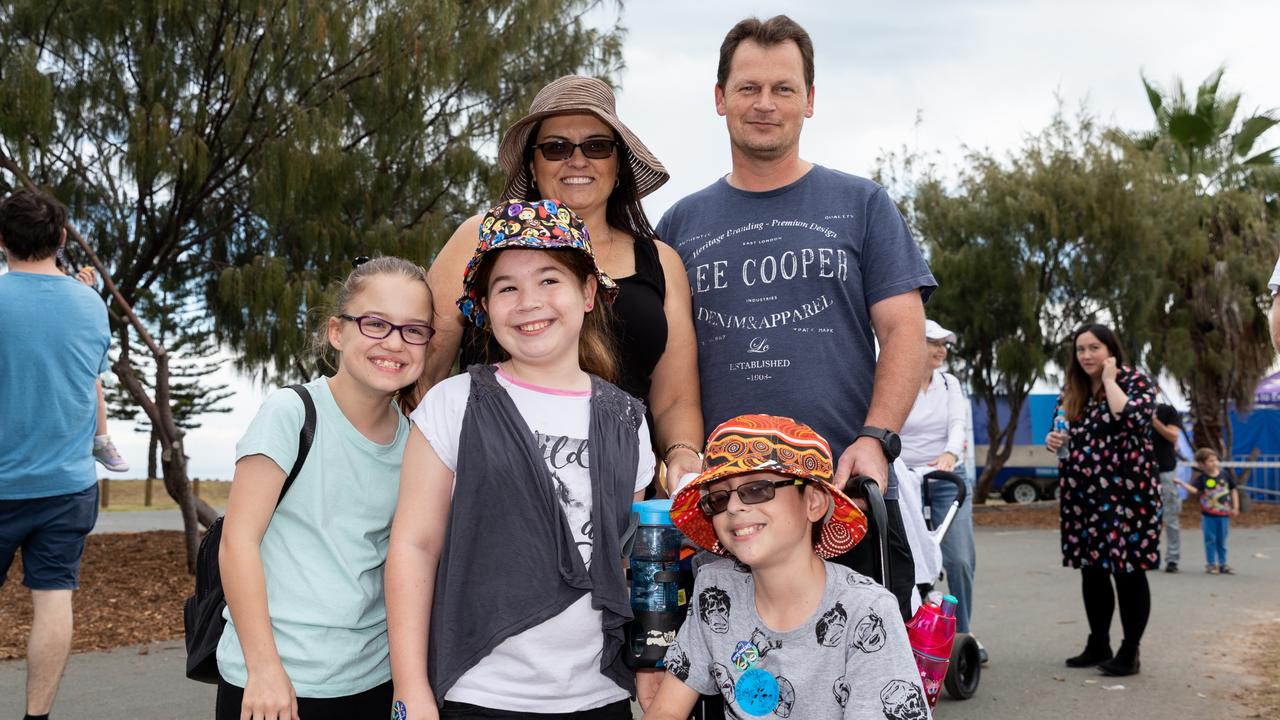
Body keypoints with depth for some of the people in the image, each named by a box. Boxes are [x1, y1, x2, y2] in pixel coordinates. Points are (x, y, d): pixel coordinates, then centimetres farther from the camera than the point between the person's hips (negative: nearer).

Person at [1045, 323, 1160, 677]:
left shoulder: (1136, 381, -4)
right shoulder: (1072, 392, 13)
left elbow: (1132, 418, -24)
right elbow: (1067, 436, 23)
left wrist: (1110, 379, -14)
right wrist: (1054, 441, 0)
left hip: (1125, 494, -6)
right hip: (1083, 496, 6)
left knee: (1128, 572, -3)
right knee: (1091, 572, 10)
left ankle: (1129, 652, 5)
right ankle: (1098, 646, 22)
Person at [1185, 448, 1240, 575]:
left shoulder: (1225, 474, 0)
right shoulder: (1202, 478, -8)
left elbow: (1233, 490, 8)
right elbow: (1194, 489, -20)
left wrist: (1235, 507, 5)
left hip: (1224, 513, 2)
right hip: (1208, 515, -2)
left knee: (1222, 540, 11)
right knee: (1210, 539, 4)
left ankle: (1223, 564, 20)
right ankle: (1211, 564, 13)